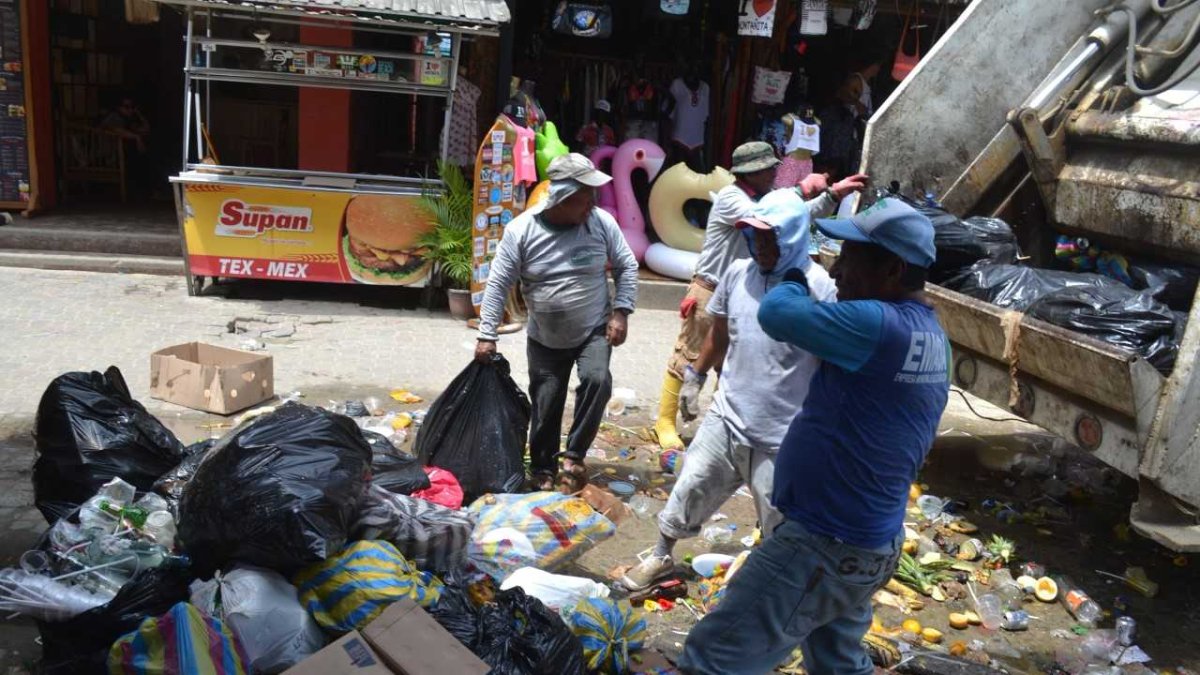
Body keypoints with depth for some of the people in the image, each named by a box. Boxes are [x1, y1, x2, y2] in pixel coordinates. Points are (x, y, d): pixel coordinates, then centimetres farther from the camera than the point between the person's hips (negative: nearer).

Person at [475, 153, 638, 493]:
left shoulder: (602, 222, -12)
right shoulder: (520, 230, -15)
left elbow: (626, 266, 1)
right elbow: (498, 284, -10)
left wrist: (621, 312, -9)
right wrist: (487, 336, -12)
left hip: (595, 331, 0)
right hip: (545, 338, 0)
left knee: (597, 380, -24)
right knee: (545, 405, 6)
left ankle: (574, 456, -6)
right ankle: (542, 470, 27)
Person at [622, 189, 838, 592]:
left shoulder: (818, 288, -15)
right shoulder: (737, 274, 0)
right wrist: (694, 378, 22)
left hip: (781, 438, -5)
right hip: (726, 419, 5)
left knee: (781, 531, 11)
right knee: (687, 491, 19)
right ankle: (660, 559, 42)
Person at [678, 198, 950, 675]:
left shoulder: (878, 325, -25)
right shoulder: (928, 334, 7)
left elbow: (776, 313, -24)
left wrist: (796, 279, -5)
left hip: (823, 547, -10)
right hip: (866, 543, 10)